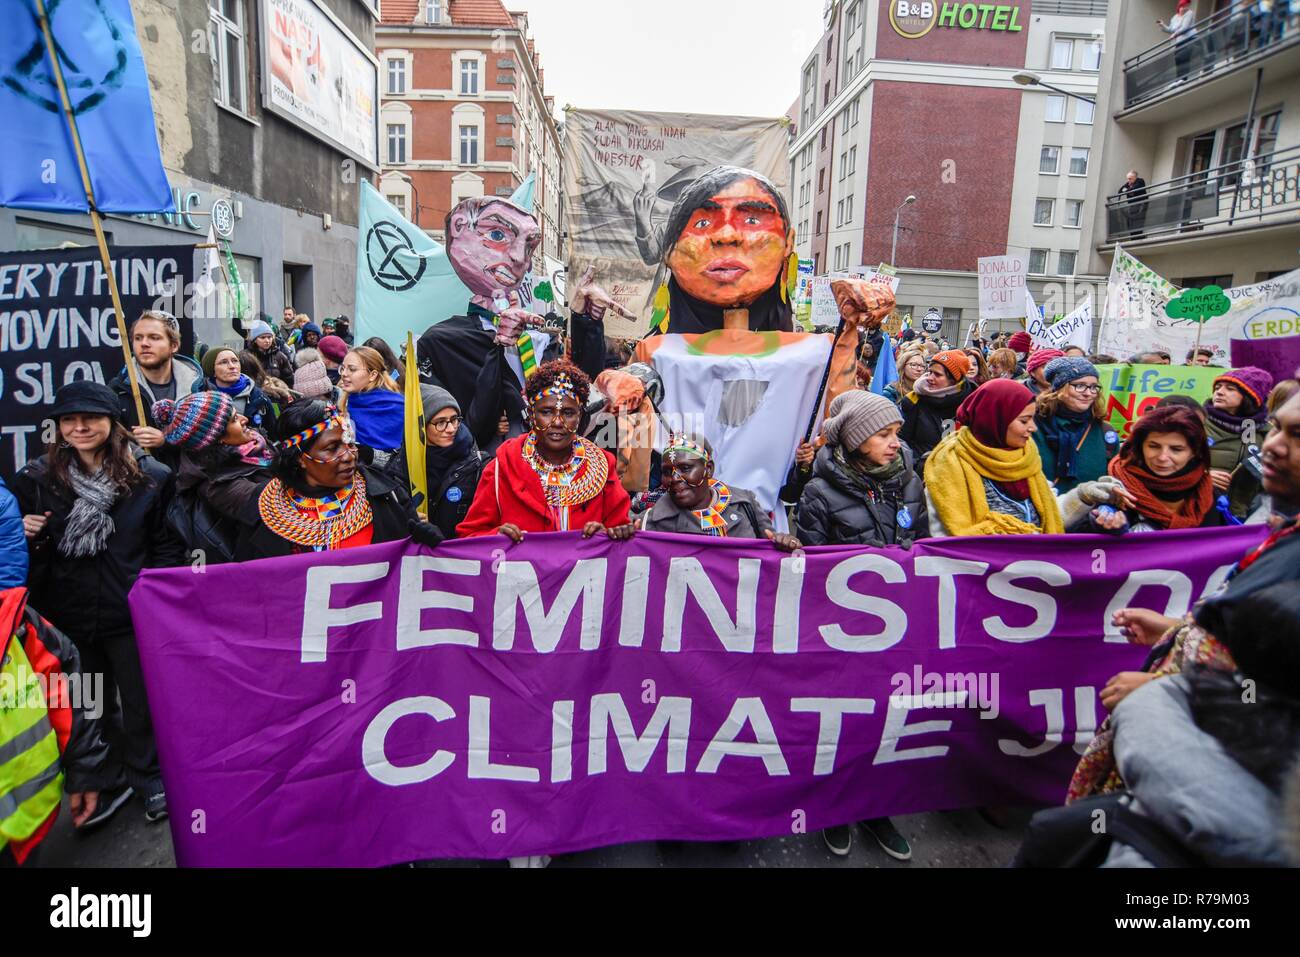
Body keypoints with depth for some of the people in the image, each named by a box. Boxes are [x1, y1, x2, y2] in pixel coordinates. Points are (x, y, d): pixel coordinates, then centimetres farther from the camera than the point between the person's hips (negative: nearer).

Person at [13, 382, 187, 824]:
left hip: (133, 616, -3)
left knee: (141, 702, 13)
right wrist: (26, 538, -13)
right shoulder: (35, 480, 0)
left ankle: (150, 777, 34)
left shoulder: (151, 477, -6)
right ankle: (107, 780, 40)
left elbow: (168, 547, -3)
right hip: (68, 618, 3)